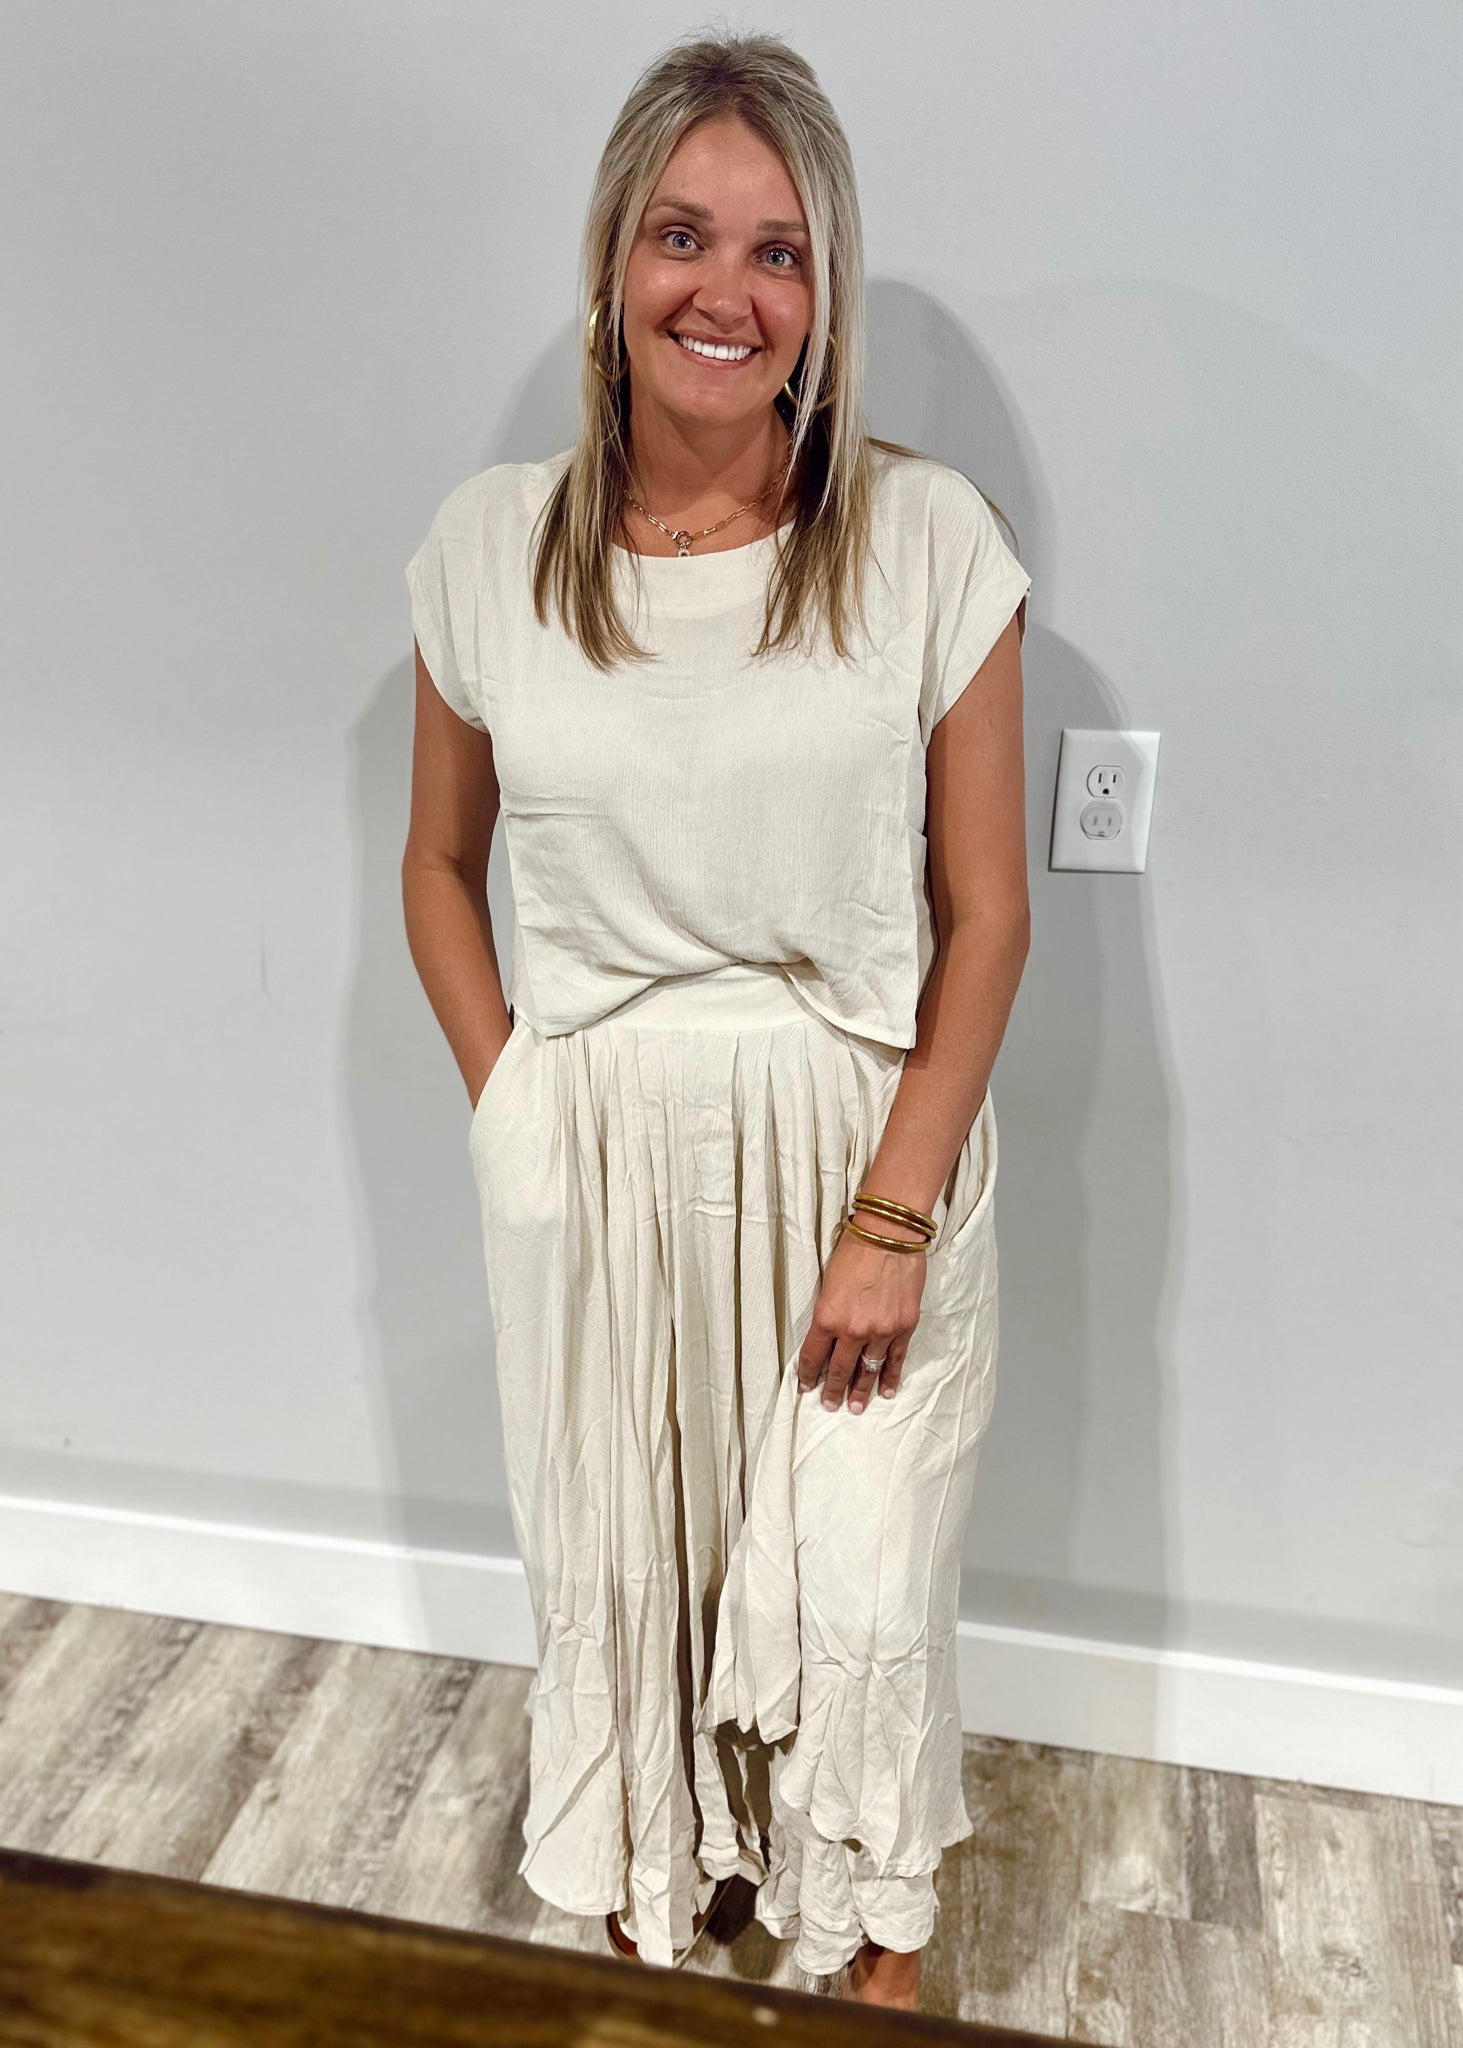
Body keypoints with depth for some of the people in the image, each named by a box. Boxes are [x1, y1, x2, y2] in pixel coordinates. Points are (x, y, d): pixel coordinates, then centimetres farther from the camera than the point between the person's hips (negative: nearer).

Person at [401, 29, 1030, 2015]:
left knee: (859, 1586, 12)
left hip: (859, 1137, -1)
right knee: (614, 1556, 19)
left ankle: (877, 1955, 44)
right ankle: (645, 1920, 50)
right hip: (595, 1150, 2)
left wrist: (892, 1215, -10)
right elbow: (441, 863, 8)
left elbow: (986, 911, -7)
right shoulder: (492, 544, -4)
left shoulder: (930, 541, -10)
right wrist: (508, 1105, -1)